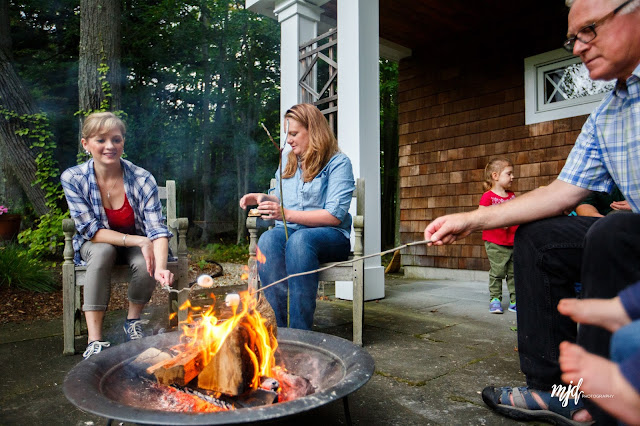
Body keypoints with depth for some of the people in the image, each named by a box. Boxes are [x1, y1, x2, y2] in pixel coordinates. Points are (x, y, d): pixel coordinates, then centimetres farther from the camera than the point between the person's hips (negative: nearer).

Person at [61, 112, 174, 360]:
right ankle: (95, 341, -28)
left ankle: (133, 321, 0)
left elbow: (157, 230, -26)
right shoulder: (73, 179, -18)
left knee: (146, 263, -31)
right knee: (103, 251, -34)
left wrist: (160, 267, -45)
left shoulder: (142, 179, -21)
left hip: (137, 245, 0)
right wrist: (139, 241, -32)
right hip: (95, 246, 0)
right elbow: (92, 231, -19)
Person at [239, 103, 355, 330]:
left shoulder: (338, 163, -2)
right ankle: (278, 328, -32)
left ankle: (300, 333, -35)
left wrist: (287, 214, -19)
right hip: (289, 231, 5)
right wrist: (264, 198, 9)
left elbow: (335, 215, -13)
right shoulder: (287, 162, 19)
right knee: (267, 240, -31)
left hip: (330, 236, -4)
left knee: (299, 239, -39)